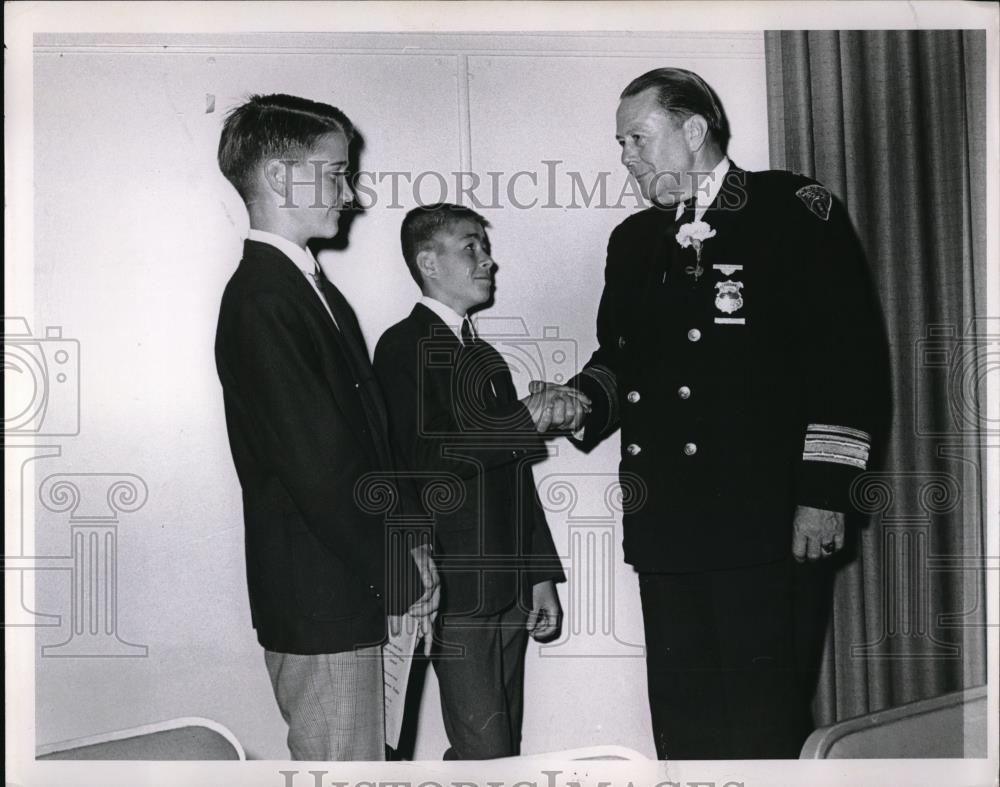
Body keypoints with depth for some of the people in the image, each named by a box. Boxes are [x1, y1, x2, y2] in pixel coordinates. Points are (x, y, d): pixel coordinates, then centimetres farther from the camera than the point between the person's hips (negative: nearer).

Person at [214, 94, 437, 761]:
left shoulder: (308, 286, 13)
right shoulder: (261, 300, -18)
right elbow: (317, 464, -22)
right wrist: (398, 573, -13)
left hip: (353, 587, 9)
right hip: (321, 604, -9)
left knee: (364, 756, 19)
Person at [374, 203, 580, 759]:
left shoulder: (487, 355, 19)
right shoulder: (403, 346, -6)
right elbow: (424, 458, -21)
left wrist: (540, 575, 16)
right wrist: (526, 418, -16)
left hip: (508, 587, 8)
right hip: (456, 586, -8)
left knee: (505, 745, 11)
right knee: (485, 751, -7)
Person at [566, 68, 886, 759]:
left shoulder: (795, 211, -1)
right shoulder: (633, 242, 18)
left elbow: (848, 356, -7)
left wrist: (825, 493, -12)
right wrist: (581, 402, 0)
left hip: (770, 525, -5)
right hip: (666, 527, 6)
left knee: (765, 726, -1)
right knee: (683, 725, 10)